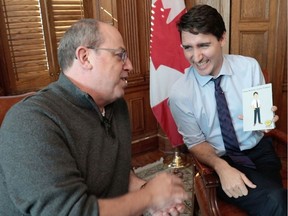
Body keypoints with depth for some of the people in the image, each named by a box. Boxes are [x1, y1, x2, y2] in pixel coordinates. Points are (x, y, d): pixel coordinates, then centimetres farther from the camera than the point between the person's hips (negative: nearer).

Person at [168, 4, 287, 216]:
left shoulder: (249, 66, -5)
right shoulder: (180, 93, -12)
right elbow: (196, 142, -3)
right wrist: (221, 166, -21)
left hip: (260, 150, 3)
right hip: (221, 159, -3)